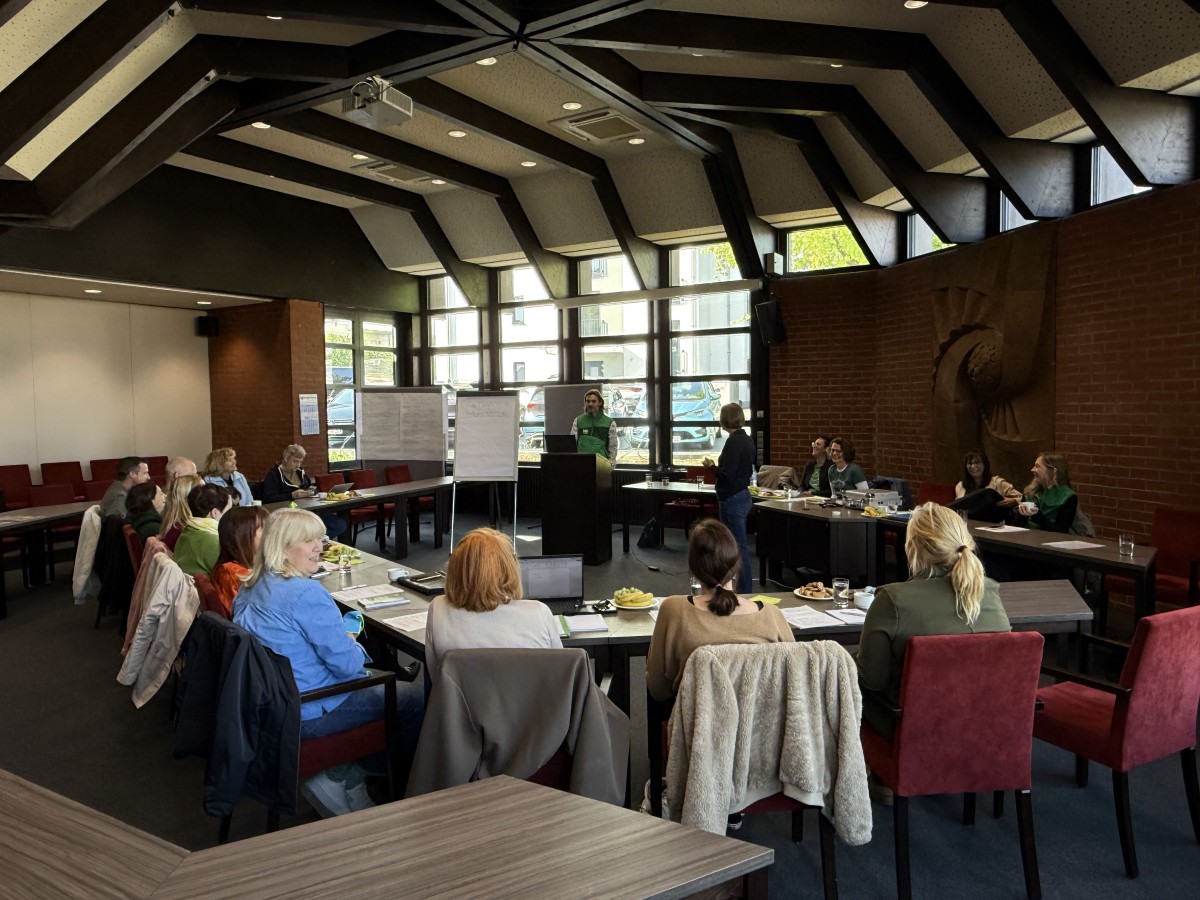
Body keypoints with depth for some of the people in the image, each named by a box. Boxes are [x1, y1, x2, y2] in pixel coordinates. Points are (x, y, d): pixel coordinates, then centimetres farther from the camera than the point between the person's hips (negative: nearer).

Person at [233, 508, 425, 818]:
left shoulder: (251, 588, 5)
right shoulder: (306, 594, -25)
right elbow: (347, 663, -21)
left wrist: (341, 638, 9)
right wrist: (354, 646, 1)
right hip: (306, 716, -9)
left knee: (380, 683, 24)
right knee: (417, 697, 1)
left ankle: (338, 776, 17)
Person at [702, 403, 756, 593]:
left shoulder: (733, 441, -19)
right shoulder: (748, 440, 9)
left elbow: (726, 475, -22)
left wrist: (711, 466, -6)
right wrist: (719, 465, 19)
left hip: (732, 499, -10)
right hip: (743, 495, 10)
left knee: (738, 546, -3)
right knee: (740, 544, 17)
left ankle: (743, 590, 3)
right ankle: (746, 587, 25)